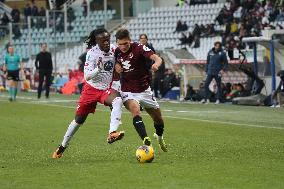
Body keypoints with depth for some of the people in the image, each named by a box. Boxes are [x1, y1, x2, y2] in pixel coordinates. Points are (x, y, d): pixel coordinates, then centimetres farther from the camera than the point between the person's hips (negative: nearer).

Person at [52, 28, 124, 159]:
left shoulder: (113, 50, -5)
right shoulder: (92, 53, -18)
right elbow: (87, 76, -23)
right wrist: (98, 69, -38)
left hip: (106, 89, 2)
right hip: (91, 89, -2)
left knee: (118, 101, -34)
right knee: (79, 120, 8)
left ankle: (112, 133, -46)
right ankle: (62, 146, 29)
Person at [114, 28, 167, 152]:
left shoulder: (139, 48, -15)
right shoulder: (116, 52, -4)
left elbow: (157, 58, -28)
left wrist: (156, 64, -52)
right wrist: (116, 66, -9)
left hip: (144, 89, 0)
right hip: (128, 92, 0)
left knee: (158, 118, 12)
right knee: (135, 109, -32)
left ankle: (160, 137, 47)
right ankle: (146, 142, -41)